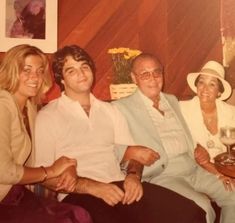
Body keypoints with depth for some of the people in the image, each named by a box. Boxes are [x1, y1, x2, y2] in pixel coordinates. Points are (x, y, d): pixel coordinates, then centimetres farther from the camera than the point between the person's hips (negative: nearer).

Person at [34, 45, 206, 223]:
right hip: (80, 194, -4)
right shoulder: (48, 116, 4)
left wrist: (133, 175, -6)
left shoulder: (110, 110, 20)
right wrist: (92, 187, -16)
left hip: (119, 186, 5)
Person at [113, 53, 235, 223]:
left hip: (194, 168, 7)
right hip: (162, 175, -6)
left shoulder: (172, 100, 18)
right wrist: (130, 152, -25)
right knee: (202, 207, -25)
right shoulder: (122, 107, -3)